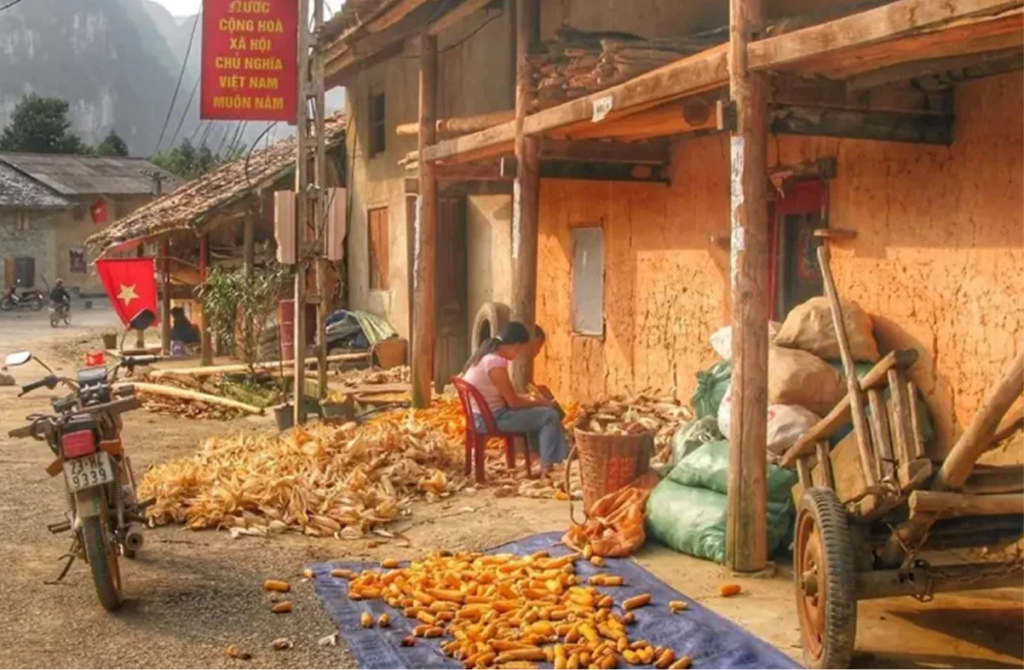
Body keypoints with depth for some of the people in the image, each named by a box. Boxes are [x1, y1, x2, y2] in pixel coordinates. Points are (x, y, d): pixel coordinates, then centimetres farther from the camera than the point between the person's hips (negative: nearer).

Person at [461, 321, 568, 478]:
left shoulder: (487, 355, 8)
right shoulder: (495, 362, -22)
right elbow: (514, 403, -18)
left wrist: (532, 399, 7)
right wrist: (539, 402, -3)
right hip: (491, 418, -10)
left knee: (541, 412, 22)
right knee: (550, 416, -8)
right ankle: (547, 466, -3)